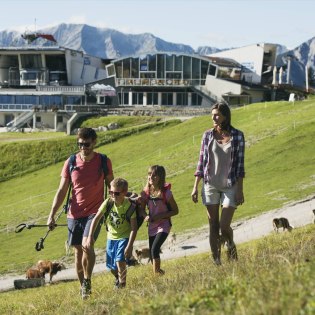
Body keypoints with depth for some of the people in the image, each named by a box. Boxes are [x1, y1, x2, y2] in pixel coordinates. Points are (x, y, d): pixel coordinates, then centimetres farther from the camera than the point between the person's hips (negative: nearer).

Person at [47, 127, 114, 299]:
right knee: (78, 251, 7)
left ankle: (87, 281, -4)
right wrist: (52, 215, -3)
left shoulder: (104, 161, -3)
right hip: (75, 213, 3)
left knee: (87, 245, -22)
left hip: (94, 212, -3)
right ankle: (82, 286, 21)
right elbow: (62, 190, 3)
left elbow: (111, 187, 9)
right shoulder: (70, 163, 0)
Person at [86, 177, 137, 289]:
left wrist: (129, 246, -25)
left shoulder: (129, 206, -22)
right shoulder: (108, 202, -15)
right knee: (111, 267, 10)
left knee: (120, 261, -23)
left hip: (124, 237, -4)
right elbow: (96, 218, -10)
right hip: (111, 237, 4)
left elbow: (134, 228, -20)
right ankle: (118, 278, 43)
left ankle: (122, 285, -3)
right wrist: (90, 236, -17)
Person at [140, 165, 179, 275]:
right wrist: (146, 216, -15)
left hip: (163, 225, -5)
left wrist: (161, 216, -18)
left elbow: (175, 211, -7)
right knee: (152, 253, 8)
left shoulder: (166, 193, -15)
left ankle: (156, 272, -10)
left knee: (154, 249, -21)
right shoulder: (146, 192, -4)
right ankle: (157, 272, 27)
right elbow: (142, 209, 7)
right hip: (152, 226, 5)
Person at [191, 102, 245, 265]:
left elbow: (240, 164, -2)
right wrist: (195, 187, 3)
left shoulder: (237, 136, -3)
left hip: (230, 186, -2)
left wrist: (240, 190, -5)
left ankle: (230, 244, 26)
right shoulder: (208, 135, 2)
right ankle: (216, 262, 10)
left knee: (224, 226, -8)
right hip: (210, 185, 2)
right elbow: (201, 162, 6)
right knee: (213, 227, 2)